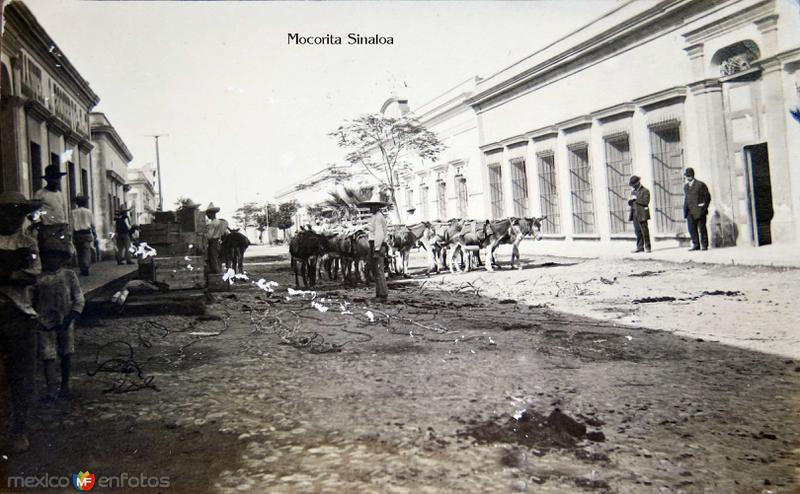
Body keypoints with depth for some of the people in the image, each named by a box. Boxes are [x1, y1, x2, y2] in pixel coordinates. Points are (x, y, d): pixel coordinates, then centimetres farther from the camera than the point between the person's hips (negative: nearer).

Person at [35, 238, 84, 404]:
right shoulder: (39, 278, 1)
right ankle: (51, 391, -4)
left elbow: (79, 300, 0)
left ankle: (65, 386, 28)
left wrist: (70, 317, -11)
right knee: (48, 357, -5)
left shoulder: (69, 275, 1)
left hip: (65, 323, 1)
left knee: (66, 355, 12)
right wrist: (36, 318, -5)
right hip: (45, 324, -1)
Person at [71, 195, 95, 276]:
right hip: (87, 233, -1)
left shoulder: (73, 212, 3)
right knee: (87, 251, -5)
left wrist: (72, 236, 3)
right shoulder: (88, 212, 3)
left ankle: (82, 269, 9)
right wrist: (95, 234, 21)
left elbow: (72, 225, 0)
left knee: (79, 252, 9)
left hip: (77, 234, 1)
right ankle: (85, 269, -16)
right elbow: (93, 224, 8)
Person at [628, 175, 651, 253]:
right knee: (637, 232, 5)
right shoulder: (633, 192, 18)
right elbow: (629, 203, 17)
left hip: (642, 215, -6)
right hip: (635, 215, 6)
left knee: (645, 231, -3)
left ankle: (647, 247, 3)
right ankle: (640, 247, 9)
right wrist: (630, 200, -6)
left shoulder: (645, 191, -2)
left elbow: (645, 202, -14)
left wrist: (636, 199, -15)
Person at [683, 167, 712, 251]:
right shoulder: (685, 186, 15)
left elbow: (707, 196, 1)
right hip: (690, 212, 4)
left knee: (702, 228, 1)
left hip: (699, 210, -4)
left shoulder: (700, 185, 0)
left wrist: (704, 206, -8)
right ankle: (696, 245, 3)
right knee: (691, 228, -2)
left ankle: (704, 246, 7)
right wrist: (685, 209, 11)